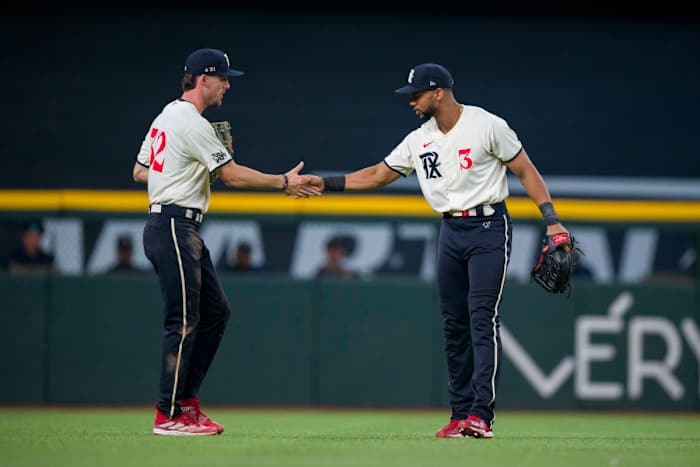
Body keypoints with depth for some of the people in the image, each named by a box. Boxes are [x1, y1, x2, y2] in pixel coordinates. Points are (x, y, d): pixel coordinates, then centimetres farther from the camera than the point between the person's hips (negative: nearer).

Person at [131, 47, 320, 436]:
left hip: (183, 231, 10)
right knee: (184, 321, -9)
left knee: (215, 311, 12)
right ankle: (169, 415, -7)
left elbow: (139, 172, 22)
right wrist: (284, 182, -10)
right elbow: (232, 175, -16)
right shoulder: (192, 123, -15)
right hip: (173, 227, -10)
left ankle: (187, 401, 14)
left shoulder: (166, 117, 17)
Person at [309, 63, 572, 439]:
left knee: (483, 317, -14)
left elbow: (525, 170, -8)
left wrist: (552, 219, -16)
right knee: (453, 323, 5)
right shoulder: (419, 140, 8)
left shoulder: (488, 126, -10)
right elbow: (377, 175, 15)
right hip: (450, 231, 7)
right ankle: (460, 415, 10)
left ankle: (482, 415, -19)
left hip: (489, 228, -7)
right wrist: (326, 183, 6)